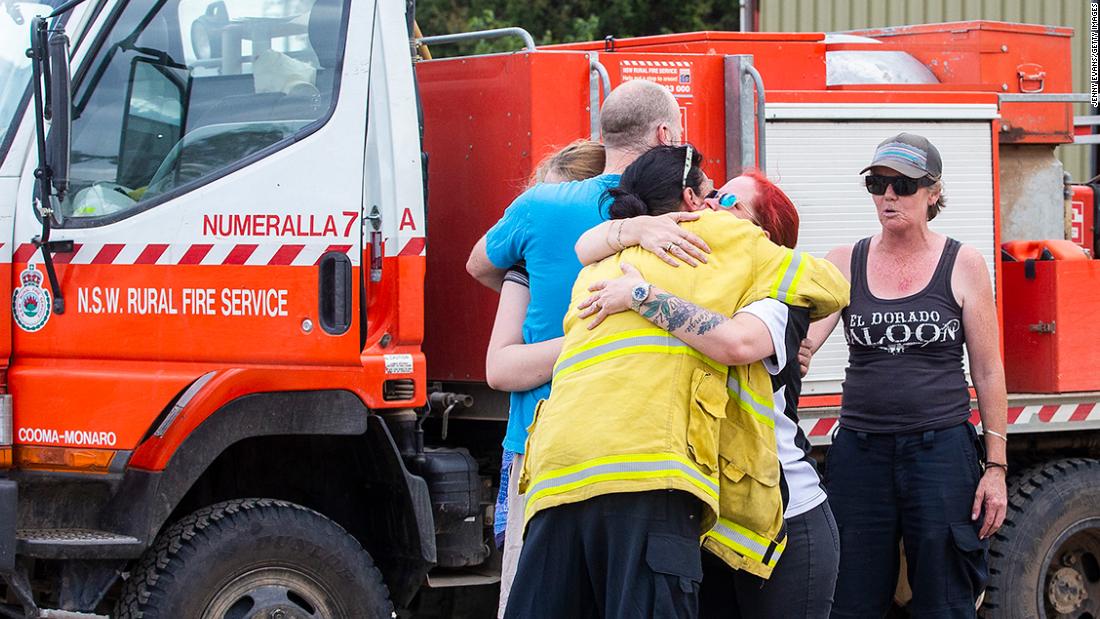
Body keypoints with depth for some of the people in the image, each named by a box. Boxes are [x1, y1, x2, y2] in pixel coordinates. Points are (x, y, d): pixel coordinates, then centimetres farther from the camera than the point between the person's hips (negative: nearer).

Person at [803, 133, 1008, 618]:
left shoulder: (962, 265, 0)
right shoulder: (845, 264, 6)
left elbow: (988, 372, 2)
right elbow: (802, 336, -8)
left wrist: (995, 468, -1)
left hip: (943, 450, -2)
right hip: (859, 451, 2)